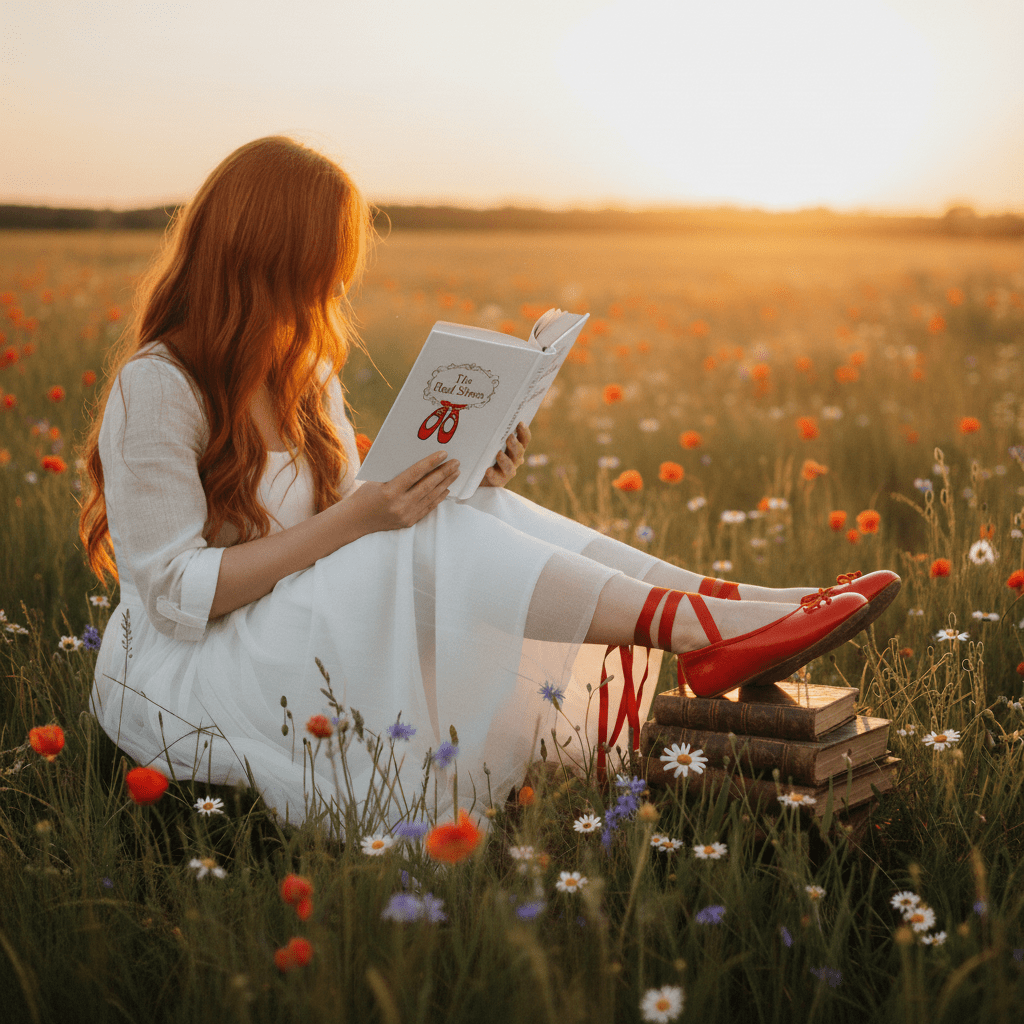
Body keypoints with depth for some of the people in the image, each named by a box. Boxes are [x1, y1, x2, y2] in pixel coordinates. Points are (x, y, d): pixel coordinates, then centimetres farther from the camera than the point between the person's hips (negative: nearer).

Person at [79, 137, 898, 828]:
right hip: (180, 679, -7)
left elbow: (348, 534, 7)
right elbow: (177, 593, -21)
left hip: (298, 640, 7)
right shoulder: (156, 387, -19)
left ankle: (724, 604, -22)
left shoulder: (305, 374, 7)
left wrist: (466, 482, -10)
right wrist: (351, 521, -27)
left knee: (469, 512, -15)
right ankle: (702, 628, -29)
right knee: (424, 540, -28)